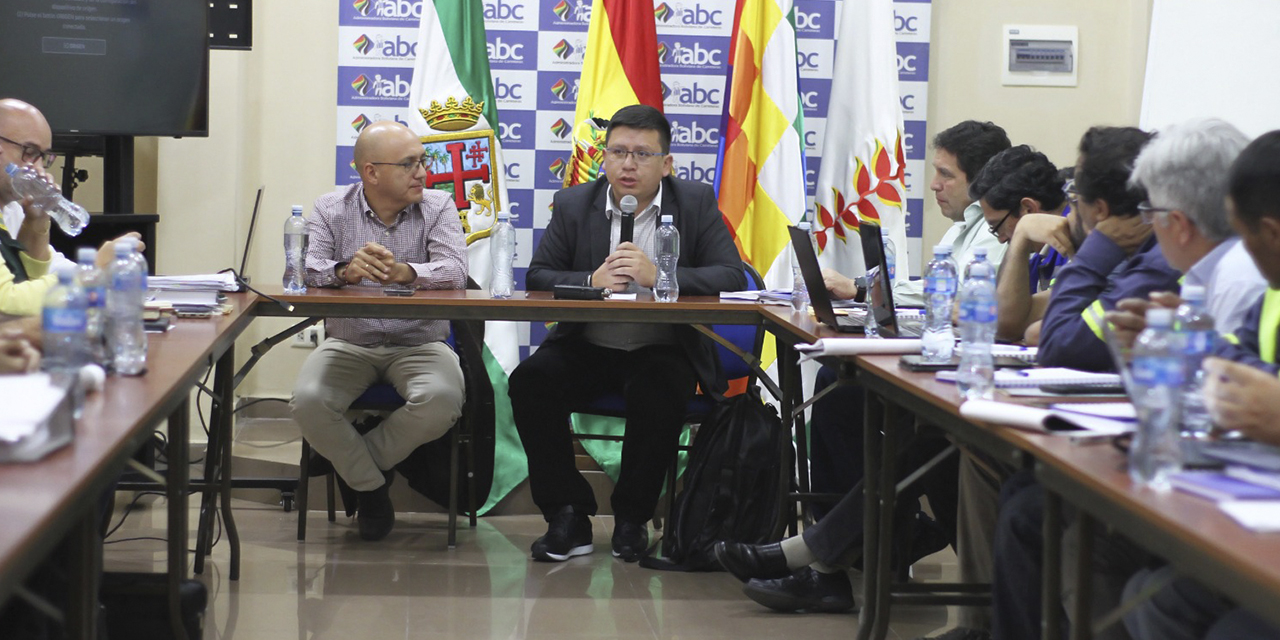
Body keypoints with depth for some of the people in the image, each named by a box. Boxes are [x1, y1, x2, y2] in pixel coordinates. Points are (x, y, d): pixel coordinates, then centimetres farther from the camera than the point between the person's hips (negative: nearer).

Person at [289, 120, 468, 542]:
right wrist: (345, 271, -36)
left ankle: (357, 463, -3)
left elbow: (454, 272, -15)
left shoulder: (438, 207, 2)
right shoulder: (331, 210, 3)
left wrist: (403, 272, -36)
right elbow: (304, 270, -13)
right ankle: (370, 486, -2)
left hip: (419, 344, 0)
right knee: (308, 402, -28)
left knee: (441, 400, -32)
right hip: (349, 344, 0)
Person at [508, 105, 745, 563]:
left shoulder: (697, 203, 2)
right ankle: (568, 516, -14)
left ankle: (632, 517, -9)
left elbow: (731, 277, -10)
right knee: (530, 382, -25)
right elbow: (537, 277, 0)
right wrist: (591, 281, -21)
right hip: (587, 348, 2)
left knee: (661, 396, -34)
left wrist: (658, 276, -25)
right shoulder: (573, 204, 7)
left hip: (662, 348, -2)